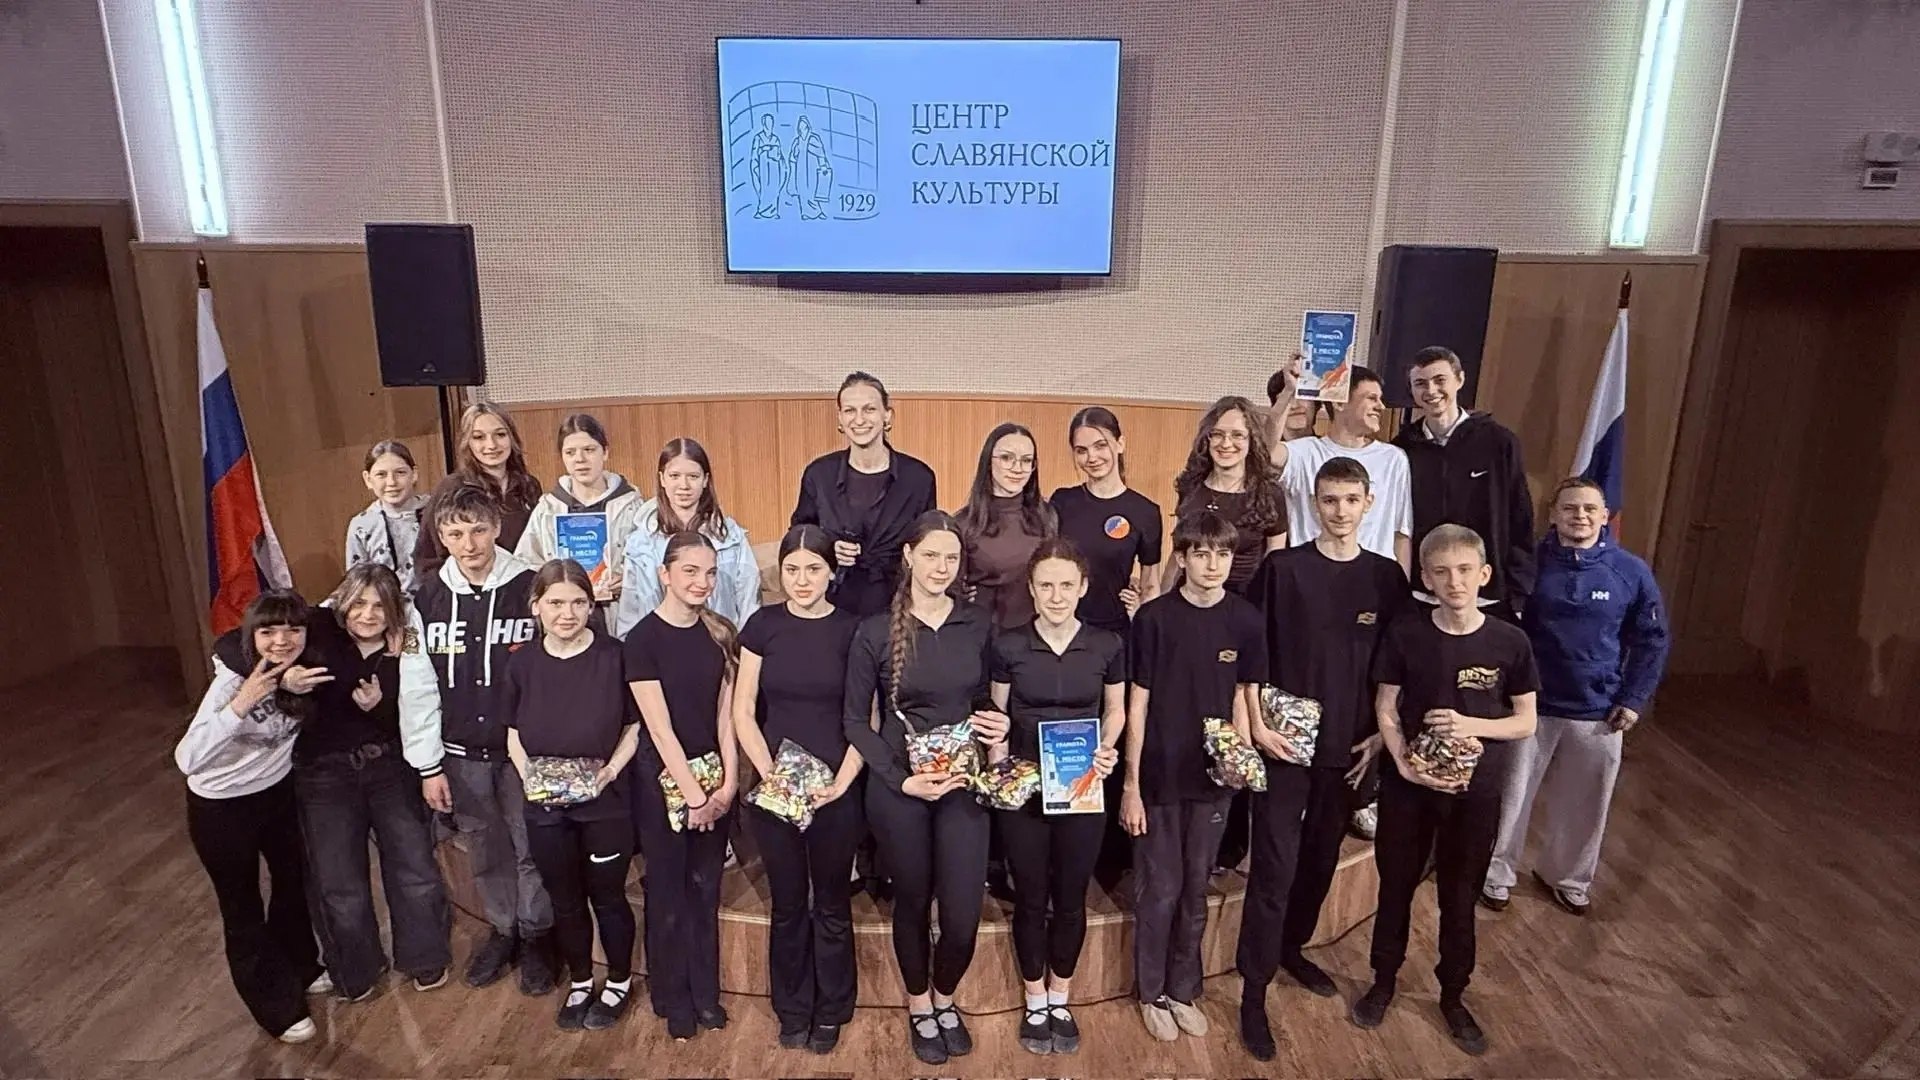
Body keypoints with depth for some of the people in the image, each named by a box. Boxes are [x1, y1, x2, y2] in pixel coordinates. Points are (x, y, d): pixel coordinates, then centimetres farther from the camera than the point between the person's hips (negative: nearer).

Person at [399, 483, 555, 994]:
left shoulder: (530, 588, -11)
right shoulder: (426, 600, -2)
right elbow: (416, 689, 2)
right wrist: (428, 765, 2)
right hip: (461, 753, 3)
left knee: (531, 848, 5)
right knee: (485, 850, 17)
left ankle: (535, 936, 27)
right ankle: (502, 929, 38)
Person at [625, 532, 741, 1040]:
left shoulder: (720, 633, 0)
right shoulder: (643, 638, -14)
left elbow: (726, 714, 1)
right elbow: (659, 727, -16)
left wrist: (728, 782, -7)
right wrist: (692, 794, -15)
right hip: (663, 778, -4)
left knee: (705, 888, 15)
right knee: (668, 892, 10)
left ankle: (705, 992, 32)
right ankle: (673, 999, 29)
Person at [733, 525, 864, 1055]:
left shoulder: (852, 629, -5)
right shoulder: (763, 624, -2)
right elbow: (743, 712, -1)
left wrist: (841, 782, -14)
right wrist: (771, 775, -11)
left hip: (836, 789, -1)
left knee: (831, 905, 12)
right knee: (788, 905, 14)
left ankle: (831, 1011, 32)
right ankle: (793, 1009, 34)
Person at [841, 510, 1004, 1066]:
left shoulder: (979, 626, 0)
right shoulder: (875, 632, -8)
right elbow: (855, 720, -4)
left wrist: (998, 724, -10)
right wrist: (902, 779, -13)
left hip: (963, 784, 2)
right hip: (898, 788, -1)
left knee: (963, 916, 2)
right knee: (912, 903, 14)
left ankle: (944, 999, 35)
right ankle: (919, 1008, 41)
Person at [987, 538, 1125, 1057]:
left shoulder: (1108, 645, -5)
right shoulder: (1007, 645, -7)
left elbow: (1115, 710, 7)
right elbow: (998, 716, 1)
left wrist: (1108, 749, -11)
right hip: (1022, 791, -1)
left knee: (1071, 899, 14)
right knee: (1030, 898, 12)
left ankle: (1061, 1001, 34)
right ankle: (1035, 1003, 32)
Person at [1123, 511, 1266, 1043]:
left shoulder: (1245, 619, -3)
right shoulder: (1154, 618, -11)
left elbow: (1242, 696, 7)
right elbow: (1137, 704, -7)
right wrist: (1130, 784, -7)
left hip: (1212, 777, 3)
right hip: (1159, 776, -2)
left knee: (1195, 890, 16)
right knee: (1160, 891, 9)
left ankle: (1184, 990, 34)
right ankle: (1152, 994, 29)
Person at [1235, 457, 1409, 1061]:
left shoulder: (1386, 577, 2)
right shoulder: (1281, 568, -7)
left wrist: (1380, 733, 2)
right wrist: (1256, 723, -12)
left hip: (1347, 745, 4)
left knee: (1321, 857, 17)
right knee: (1275, 868, -1)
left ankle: (1292, 949, 39)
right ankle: (1254, 991, 11)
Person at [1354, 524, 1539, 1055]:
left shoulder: (1510, 642, -9)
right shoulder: (1404, 633, -11)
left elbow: (1526, 722, -2)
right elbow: (1386, 710, -4)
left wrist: (1471, 725, -19)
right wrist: (1404, 765, -17)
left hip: (1476, 792, 0)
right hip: (1407, 786, 0)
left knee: (1460, 896, 15)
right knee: (1396, 887, 15)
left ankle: (1453, 995, 37)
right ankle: (1384, 981, 36)